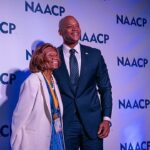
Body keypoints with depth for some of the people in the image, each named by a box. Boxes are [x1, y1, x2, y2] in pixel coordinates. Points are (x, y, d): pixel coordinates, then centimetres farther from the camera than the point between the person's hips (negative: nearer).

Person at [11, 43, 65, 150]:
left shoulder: (53, 80, 6)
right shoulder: (33, 81, -16)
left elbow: (57, 112, 9)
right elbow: (20, 116, -16)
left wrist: (59, 136, 8)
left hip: (56, 138, 7)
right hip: (37, 141, -7)